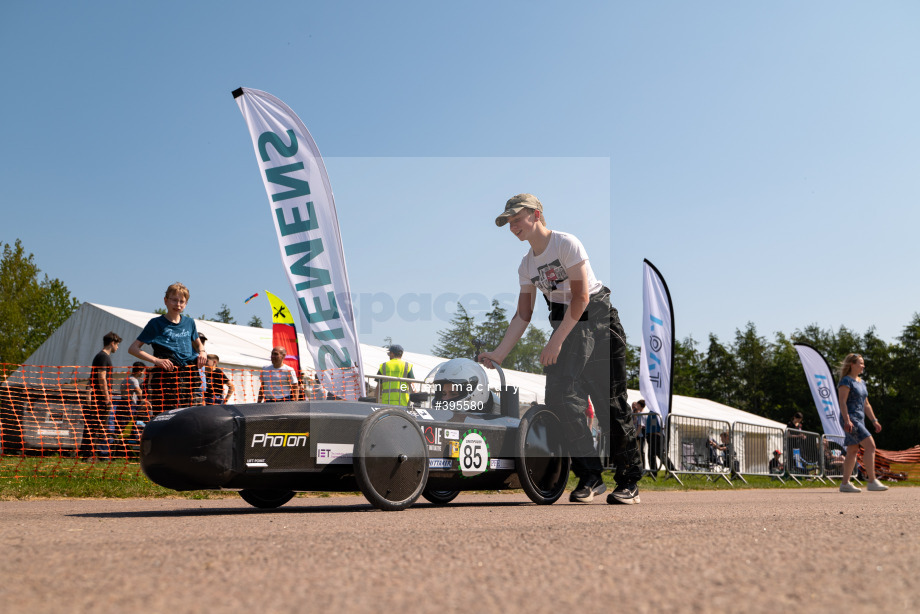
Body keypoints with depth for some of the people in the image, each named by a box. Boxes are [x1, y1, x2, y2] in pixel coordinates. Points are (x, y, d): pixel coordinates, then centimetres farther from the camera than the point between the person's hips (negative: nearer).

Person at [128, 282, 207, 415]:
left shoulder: (189, 323, 15)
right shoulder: (156, 323, 3)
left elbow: (198, 344, 33)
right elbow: (133, 349, 1)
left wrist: (202, 352, 8)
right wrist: (156, 360, -13)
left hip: (188, 377, 4)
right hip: (165, 378, -4)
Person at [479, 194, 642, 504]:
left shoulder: (566, 243, -12)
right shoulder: (527, 264, 10)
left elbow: (581, 297, -17)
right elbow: (523, 315, 10)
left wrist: (557, 340, -20)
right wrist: (499, 353, 1)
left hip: (596, 319, -6)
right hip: (563, 325, 6)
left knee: (611, 402, -5)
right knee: (560, 397, -9)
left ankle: (629, 481, 5)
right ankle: (589, 476, 1)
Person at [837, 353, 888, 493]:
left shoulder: (861, 382, 20)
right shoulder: (846, 381, -7)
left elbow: (866, 404, 23)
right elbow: (842, 402, -16)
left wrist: (874, 420, 17)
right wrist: (847, 420, -24)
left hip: (859, 420, 9)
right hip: (850, 419, -9)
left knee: (853, 451, 6)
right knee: (870, 445, -16)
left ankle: (845, 484, 7)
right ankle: (872, 481, -15)